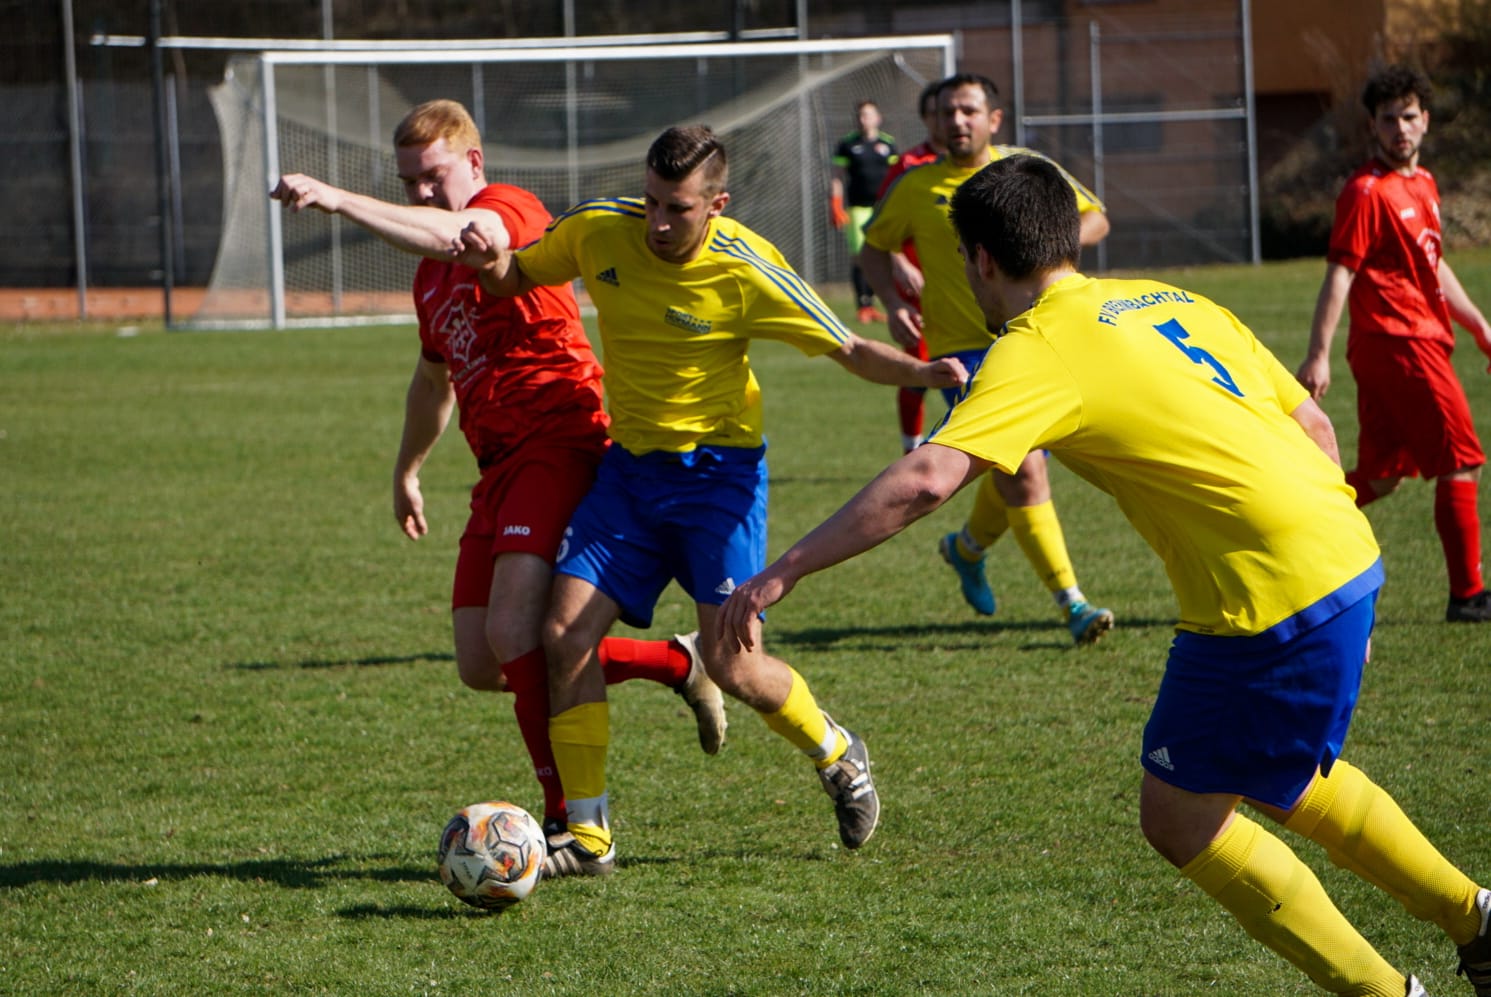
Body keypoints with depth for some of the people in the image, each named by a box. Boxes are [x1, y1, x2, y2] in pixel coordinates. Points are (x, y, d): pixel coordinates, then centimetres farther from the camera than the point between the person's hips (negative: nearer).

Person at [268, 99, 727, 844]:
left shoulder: (510, 210, -7)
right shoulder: (431, 274, 21)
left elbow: (447, 235, -31)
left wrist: (337, 200, -40)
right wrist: (407, 470, 44)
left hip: (559, 443, -9)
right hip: (500, 467, 9)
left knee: (512, 632, -21)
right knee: (480, 665, 2)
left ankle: (567, 818, -12)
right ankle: (675, 664, 17)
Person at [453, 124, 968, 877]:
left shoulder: (745, 272, -19)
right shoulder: (597, 230, -8)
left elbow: (849, 350, -12)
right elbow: (517, 278, 10)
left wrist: (921, 372, -31)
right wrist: (492, 262, -14)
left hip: (717, 468, -4)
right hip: (630, 466, 4)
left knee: (729, 661, -11)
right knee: (566, 636, -8)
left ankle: (838, 757, 20)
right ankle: (588, 837, 1)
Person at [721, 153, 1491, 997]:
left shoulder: (1039, 350, -9)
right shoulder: (1166, 300, 16)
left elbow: (927, 479, -22)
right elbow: (1313, 424, 17)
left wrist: (781, 573, -21)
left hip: (1272, 597, -9)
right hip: (1346, 556, 9)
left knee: (1179, 817, 6)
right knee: (1280, 778, 29)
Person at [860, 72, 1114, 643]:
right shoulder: (916, 188, 1)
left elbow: (1095, 219, 11)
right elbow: (873, 248, 15)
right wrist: (894, 302, -3)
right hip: (964, 348, -3)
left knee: (1012, 473, 13)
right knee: (1023, 472, -15)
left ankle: (967, 547, 45)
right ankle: (1071, 603, -11)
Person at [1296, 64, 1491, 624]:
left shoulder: (1422, 184, 16)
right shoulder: (1367, 192, -11)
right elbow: (1339, 274, -16)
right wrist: (1318, 355, -22)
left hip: (1421, 340, 9)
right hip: (1397, 342, -9)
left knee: (1381, 477, 11)